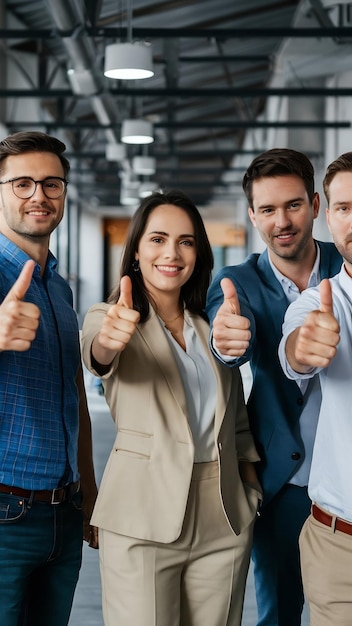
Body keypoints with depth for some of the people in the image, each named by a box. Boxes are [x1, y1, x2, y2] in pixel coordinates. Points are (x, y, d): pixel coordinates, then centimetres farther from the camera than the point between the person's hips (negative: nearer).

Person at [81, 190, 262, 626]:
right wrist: (109, 339, -48)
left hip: (224, 521, 4)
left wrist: (251, 487, 8)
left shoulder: (212, 324, 11)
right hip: (143, 518, -4)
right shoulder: (107, 317, -2)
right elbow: (96, 353, -26)